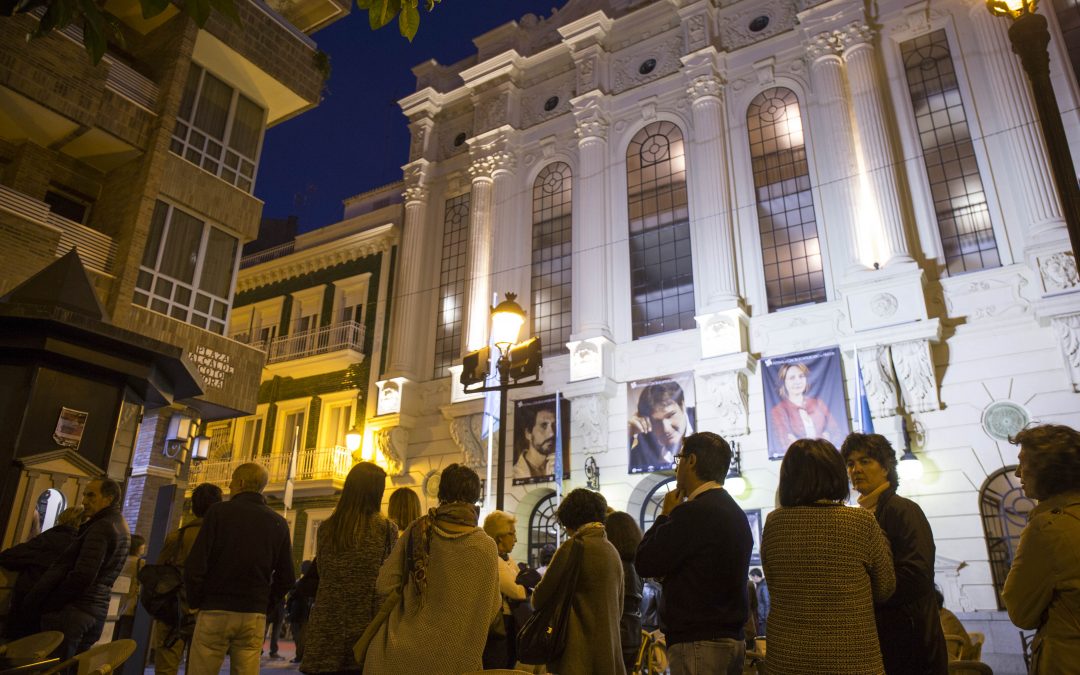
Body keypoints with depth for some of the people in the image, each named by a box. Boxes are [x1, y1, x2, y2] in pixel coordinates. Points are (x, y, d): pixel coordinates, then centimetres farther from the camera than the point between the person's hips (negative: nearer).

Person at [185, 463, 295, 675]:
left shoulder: (219, 511, -4)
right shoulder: (278, 523, 6)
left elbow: (195, 565, -9)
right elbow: (286, 578, 5)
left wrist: (195, 601, 4)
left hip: (215, 611, -3)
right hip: (255, 616, 3)